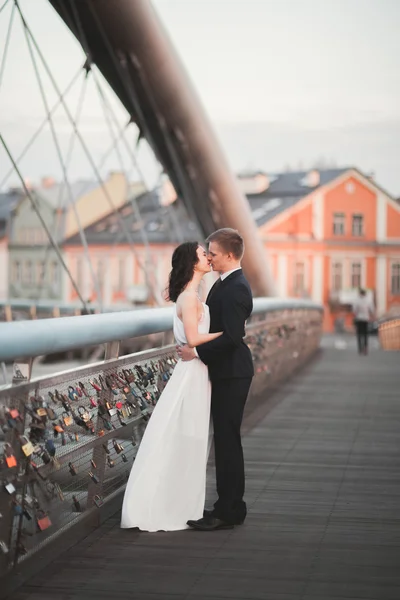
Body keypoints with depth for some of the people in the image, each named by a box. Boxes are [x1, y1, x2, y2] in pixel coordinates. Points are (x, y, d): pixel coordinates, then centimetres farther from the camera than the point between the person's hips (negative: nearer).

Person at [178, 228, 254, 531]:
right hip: (225, 371, 10)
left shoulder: (236, 289, -19)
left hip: (231, 373, -10)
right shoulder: (226, 283, 12)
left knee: (227, 440, -5)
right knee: (226, 440, 13)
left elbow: (232, 336, -25)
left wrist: (197, 352, -19)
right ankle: (230, 506, 21)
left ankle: (228, 511, 2)